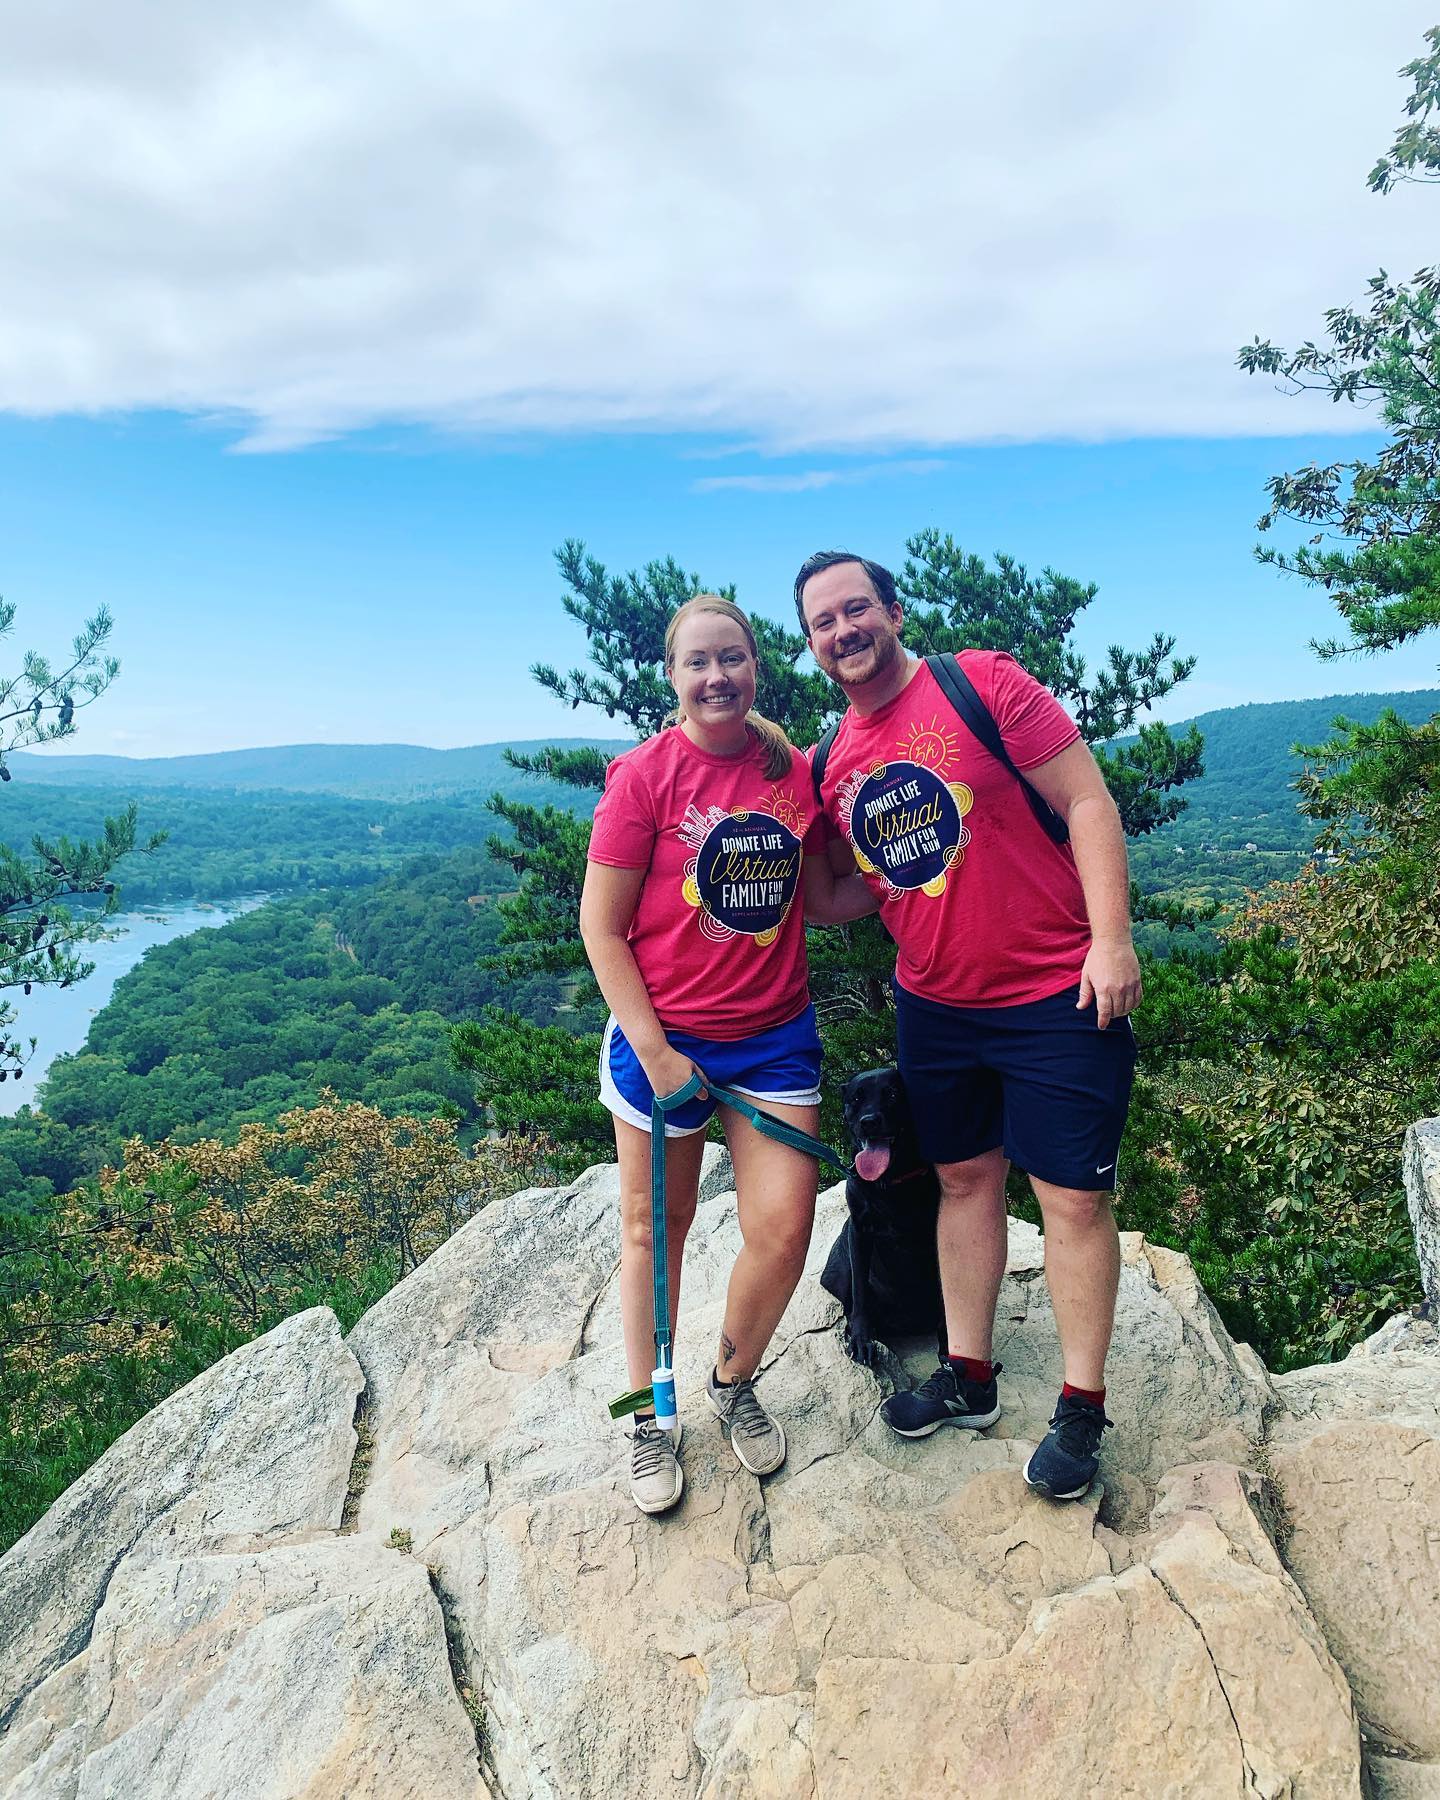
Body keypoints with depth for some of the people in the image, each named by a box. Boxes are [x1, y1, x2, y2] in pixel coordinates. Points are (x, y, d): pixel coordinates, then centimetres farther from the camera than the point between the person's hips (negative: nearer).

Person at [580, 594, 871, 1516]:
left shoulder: (794, 772, 1)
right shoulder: (646, 773, -11)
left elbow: (826, 897, 11)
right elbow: (601, 929, -9)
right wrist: (653, 1052, -13)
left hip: (776, 1035, 3)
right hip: (663, 1038, -3)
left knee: (783, 1231, 1)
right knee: (655, 1229, 11)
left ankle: (734, 1386, 32)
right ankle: (651, 1417, 33)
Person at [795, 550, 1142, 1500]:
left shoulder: (983, 683, -11)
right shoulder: (834, 765, 6)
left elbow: (1087, 800, -13)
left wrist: (1111, 938, -18)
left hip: (1058, 995, -5)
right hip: (934, 1008, 6)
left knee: (1074, 1199, 2)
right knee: (965, 1181, 15)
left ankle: (1082, 1409, 19)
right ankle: (970, 1376, 31)